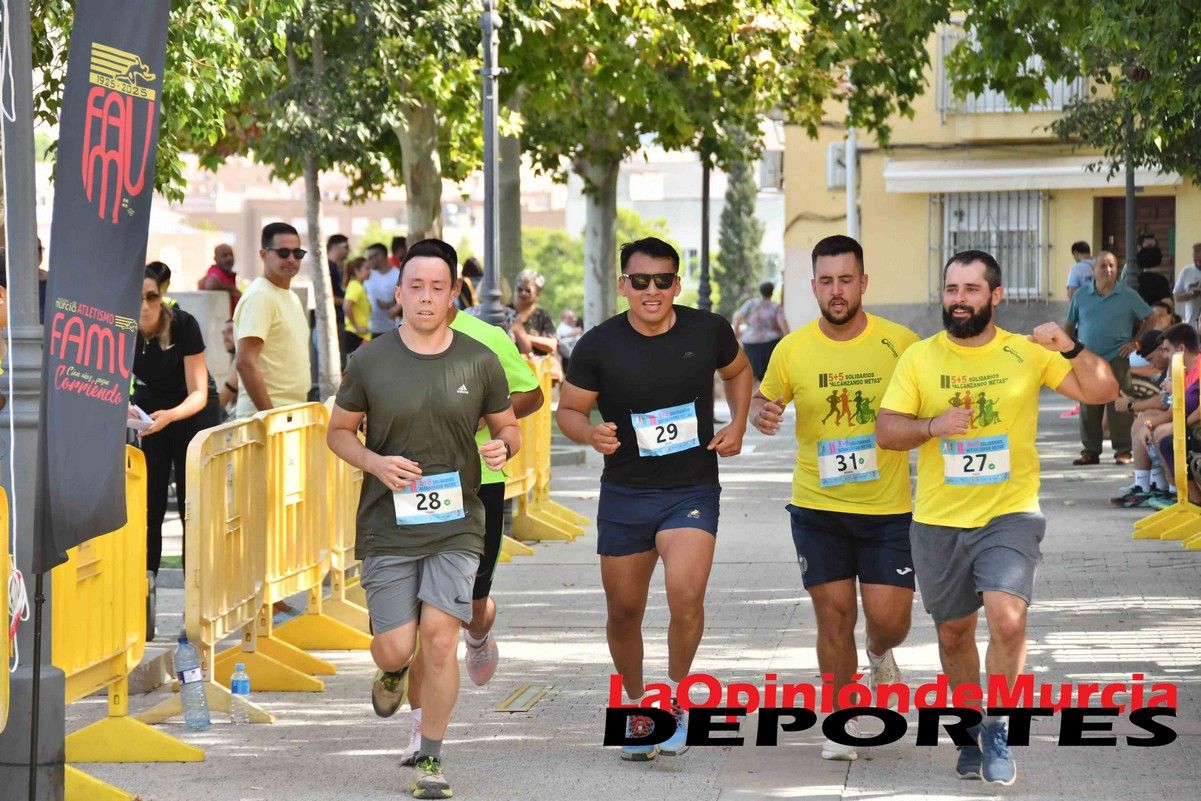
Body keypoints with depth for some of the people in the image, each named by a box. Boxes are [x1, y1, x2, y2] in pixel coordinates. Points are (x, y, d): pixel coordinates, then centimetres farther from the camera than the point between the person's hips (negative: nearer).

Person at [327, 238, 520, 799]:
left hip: (456, 525, 0)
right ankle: (392, 672, 38)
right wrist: (377, 463, -11)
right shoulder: (370, 361, -1)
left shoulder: (479, 362, 1)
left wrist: (502, 447, -11)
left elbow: (507, 427, 13)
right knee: (395, 648, -3)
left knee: (439, 635, -12)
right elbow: (338, 432, 8)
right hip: (388, 526, 0)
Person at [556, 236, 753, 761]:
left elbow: (738, 371, 17)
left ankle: (676, 698, -1)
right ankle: (636, 705, 33)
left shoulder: (708, 331, -4)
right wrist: (591, 433, -20)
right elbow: (568, 410, 2)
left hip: (693, 490, -1)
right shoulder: (598, 346, -7)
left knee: (686, 595, -22)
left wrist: (737, 426, 2)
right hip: (625, 494, 1)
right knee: (624, 612, 9)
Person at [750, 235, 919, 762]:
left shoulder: (900, 343, -5)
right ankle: (842, 721, 19)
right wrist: (761, 413, -10)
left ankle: (881, 656, 33)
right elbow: (763, 400, 12)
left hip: (887, 507, -1)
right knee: (834, 617, 2)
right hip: (817, 507, 1)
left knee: (889, 616, -4)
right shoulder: (792, 350, -3)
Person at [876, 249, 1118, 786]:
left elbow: (1102, 392, -3)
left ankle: (997, 731, -2)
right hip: (938, 521, 2)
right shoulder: (919, 358, 2)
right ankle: (972, 731, 33)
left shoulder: (1028, 354, 0)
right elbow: (886, 430, -2)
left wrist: (1071, 349, -20)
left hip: (1009, 515, -2)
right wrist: (933, 425, -21)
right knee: (954, 632, 12)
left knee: (1007, 619, -21)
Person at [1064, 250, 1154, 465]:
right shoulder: (1081, 296, 10)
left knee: (1119, 405, -5)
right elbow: (1070, 325, 16)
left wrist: (1136, 342, 0)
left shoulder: (1128, 296, 4)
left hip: (1117, 359, -2)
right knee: (1088, 408, 3)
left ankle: (1123, 451, 0)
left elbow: (1150, 319, 7)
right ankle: (1090, 451, 10)